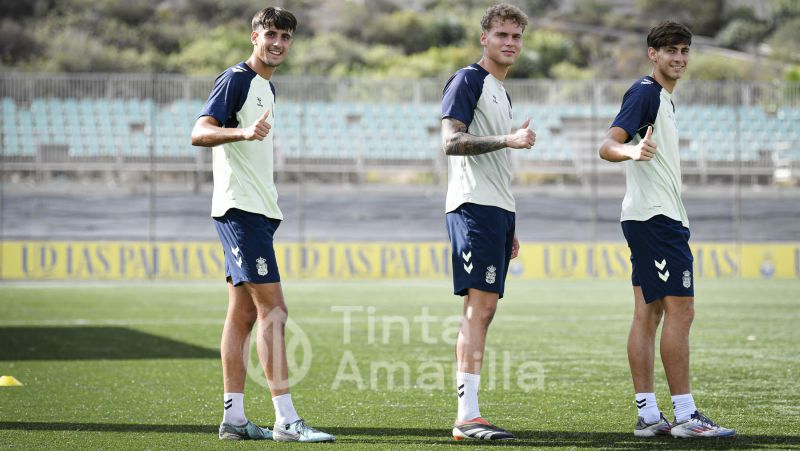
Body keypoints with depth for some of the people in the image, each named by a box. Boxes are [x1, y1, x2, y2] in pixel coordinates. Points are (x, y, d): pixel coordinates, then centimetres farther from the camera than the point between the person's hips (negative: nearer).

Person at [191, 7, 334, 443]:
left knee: (244, 313, 8)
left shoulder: (267, 87, 19)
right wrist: (242, 132, -36)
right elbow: (199, 132, -19)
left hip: (259, 211, 10)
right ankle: (285, 420, -15)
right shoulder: (235, 79, -9)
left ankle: (233, 418, 10)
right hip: (239, 207, -10)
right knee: (273, 309, -13)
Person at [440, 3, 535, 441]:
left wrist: (508, 229, 24)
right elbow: (451, 141, -15)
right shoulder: (467, 81, -4)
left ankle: (467, 416, 6)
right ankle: (467, 415, -16)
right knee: (478, 305, -14)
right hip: (473, 207, -9)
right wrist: (507, 140, -24)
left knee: (483, 309, 6)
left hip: (496, 209, 9)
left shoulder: (501, 92, 23)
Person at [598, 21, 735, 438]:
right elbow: (608, 145, -23)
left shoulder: (661, 98, 19)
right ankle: (685, 415, -10)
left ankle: (648, 415, 7)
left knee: (648, 314, 7)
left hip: (652, 219, 10)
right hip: (657, 217, -10)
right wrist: (632, 150, -44)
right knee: (680, 311, -11)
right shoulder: (644, 93, -11)